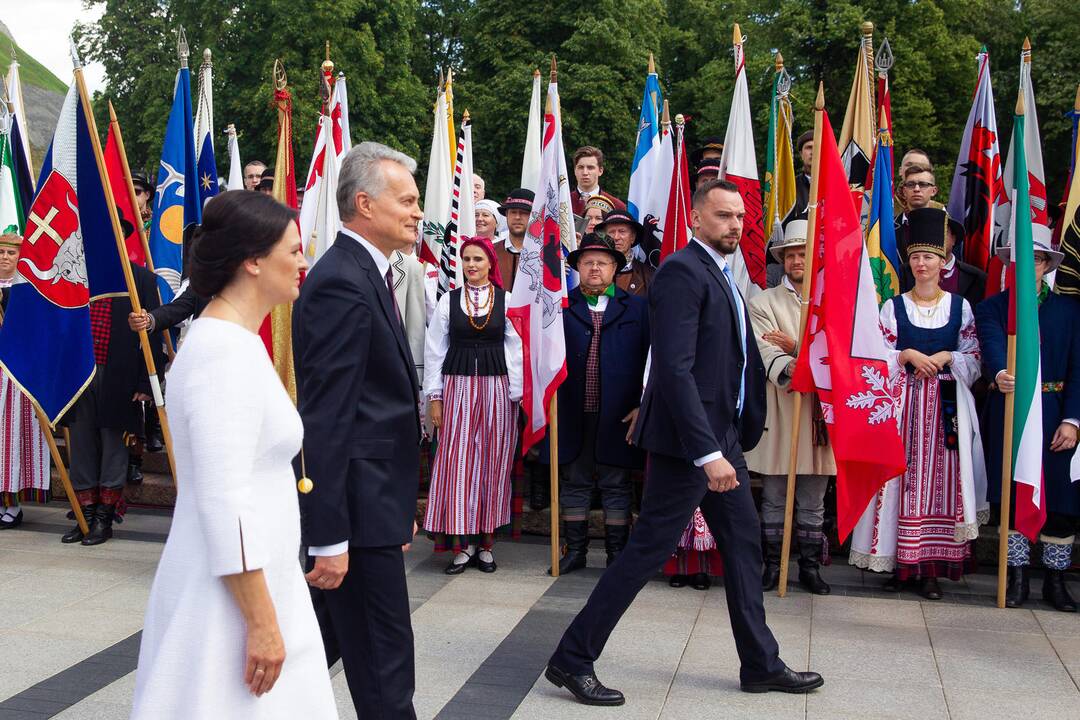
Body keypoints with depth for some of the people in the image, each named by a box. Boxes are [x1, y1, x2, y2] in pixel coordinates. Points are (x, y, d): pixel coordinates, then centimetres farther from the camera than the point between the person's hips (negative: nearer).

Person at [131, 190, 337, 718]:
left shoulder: (231, 341, 10)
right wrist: (262, 623, -20)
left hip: (255, 579, 9)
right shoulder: (227, 353, -20)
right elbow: (224, 502, -24)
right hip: (234, 595, -9)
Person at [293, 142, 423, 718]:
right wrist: (329, 538, -23)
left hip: (370, 497, 10)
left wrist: (401, 505, 20)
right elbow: (324, 420, -23)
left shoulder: (364, 273, 13)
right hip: (356, 504, -10)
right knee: (383, 660, 2)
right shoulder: (343, 284, -19)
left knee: (324, 640, 21)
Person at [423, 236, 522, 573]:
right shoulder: (448, 300, 5)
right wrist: (434, 396, 2)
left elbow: (516, 350, 2)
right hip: (458, 386, 0)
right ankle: (461, 542, 6)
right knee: (456, 461, -2)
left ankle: (486, 542, 14)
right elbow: (434, 351, 6)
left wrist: (517, 393, -3)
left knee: (493, 463, 4)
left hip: (497, 388, 0)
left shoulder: (507, 300, 3)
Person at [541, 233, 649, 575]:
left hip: (618, 415, -1)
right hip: (572, 414, 1)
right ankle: (575, 550, 21)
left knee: (616, 487, 7)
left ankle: (617, 554, 16)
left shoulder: (637, 308, 6)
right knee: (574, 483, 10)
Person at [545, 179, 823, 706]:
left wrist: (733, 439, 15)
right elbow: (674, 368, -24)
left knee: (743, 541, 15)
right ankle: (572, 659, 8)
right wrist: (708, 453, -27)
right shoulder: (682, 271, -16)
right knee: (648, 549, -4)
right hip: (688, 439, -10)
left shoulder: (721, 273, 14)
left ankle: (761, 664, 29)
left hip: (722, 434, 10)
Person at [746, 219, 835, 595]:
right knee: (774, 497, 4)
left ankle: (810, 567, 17)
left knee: (813, 500, 8)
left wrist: (796, 347, -12)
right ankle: (772, 564, 14)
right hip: (777, 408, -1)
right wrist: (790, 367, -30)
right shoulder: (764, 302, 7)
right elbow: (765, 349, -10)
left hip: (818, 407, 2)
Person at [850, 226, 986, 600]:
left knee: (940, 476, -2)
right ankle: (901, 562, 6)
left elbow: (973, 359, 8)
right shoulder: (892, 306, 7)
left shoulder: (960, 307, 8)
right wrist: (909, 354, -11)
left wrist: (946, 357, -9)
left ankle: (932, 567, 4)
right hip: (903, 402, 0)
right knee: (902, 474, -2)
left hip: (946, 404, 0)